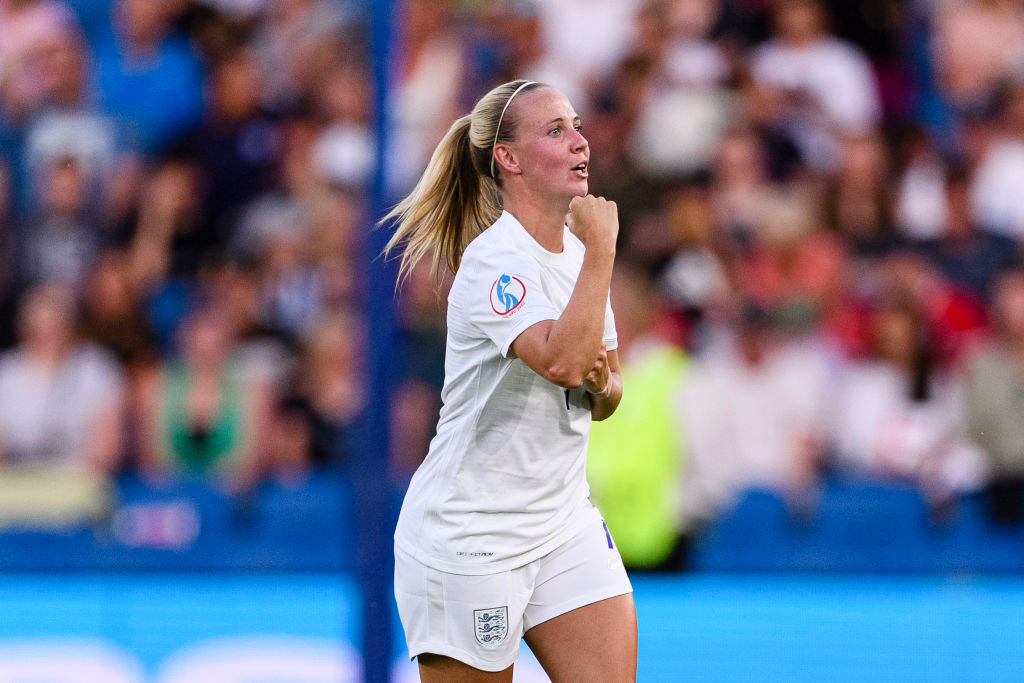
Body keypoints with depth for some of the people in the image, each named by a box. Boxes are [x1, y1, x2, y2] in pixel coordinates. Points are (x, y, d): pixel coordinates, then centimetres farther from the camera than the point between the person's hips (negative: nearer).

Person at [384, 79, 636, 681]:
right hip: (468, 534, -7)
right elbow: (561, 360, -35)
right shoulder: (493, 259, -17)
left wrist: (602, 386, -5)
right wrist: (601, 252, -27)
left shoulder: (578, 249, 9)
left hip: (565, 521, 7)